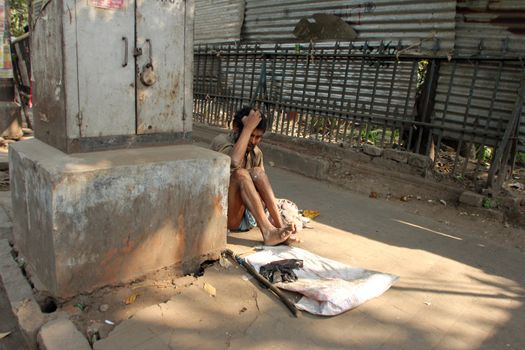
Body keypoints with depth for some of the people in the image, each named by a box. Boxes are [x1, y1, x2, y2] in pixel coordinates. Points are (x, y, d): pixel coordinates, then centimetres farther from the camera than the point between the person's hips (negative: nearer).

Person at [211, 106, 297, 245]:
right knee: (240, 174, -29)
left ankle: (280, 227, -27)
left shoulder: (256, 153, 9)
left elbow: (263, 187, 8)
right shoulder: (221, 141, -8)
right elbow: (234, 161, -31)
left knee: (257, 172, -19)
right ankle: (267, 232, -39)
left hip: (246, 214, 5)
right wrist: (248, 127, -24)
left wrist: (275, 217, -6)